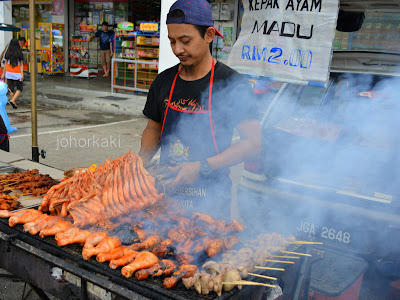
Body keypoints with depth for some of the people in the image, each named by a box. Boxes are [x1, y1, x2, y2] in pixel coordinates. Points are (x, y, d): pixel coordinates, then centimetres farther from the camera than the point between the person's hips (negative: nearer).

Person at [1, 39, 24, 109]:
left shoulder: (8, 53, 0)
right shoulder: (19, 54, -9)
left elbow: (5, 64, 2)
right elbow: (21, 65, -11)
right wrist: (22, 75, -13)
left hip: (9, 73, 3)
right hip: (17, 74, -3)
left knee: (11, 89, 10)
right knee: (19, 88, 9)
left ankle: (14, 104, 14)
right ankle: (12, 100, -9)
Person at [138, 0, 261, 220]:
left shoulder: (232, 84, -12)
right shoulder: (164, 82, 4)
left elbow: (253, 142, -13)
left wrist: (201, 167, -22)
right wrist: (142, 159, -4)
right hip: (166, 189, 4)